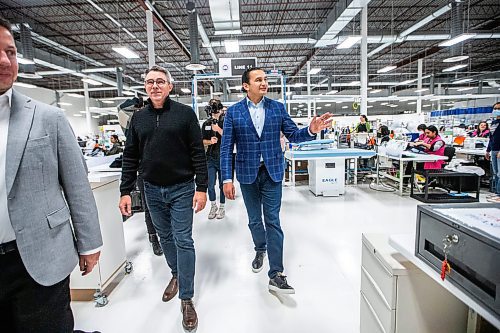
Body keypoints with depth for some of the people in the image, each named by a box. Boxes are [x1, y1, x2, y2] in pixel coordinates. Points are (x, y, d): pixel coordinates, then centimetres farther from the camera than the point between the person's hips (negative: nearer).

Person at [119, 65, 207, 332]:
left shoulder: (185, 114, -5)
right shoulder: (138, 118, 6)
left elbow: (198, 153, -7)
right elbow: (130, 157, 7)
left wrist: (201, 187, -12)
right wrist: (125, 191, 3)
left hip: (181, 189, -4)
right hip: (152, 190, 4)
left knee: (183, 241, 1)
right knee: (165, 238, 17)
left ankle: (186, 299, 14)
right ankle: (176, 275, 41)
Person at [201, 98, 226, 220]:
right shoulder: (206, 124, 7)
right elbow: (202, 141, 7)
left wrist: (219, 130, -19)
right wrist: (210, 141, -13)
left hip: (223, 158, -2)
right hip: (211, 158, 3)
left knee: (222, 184, 8)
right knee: (210, 185, 5)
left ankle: (221, 208, 22)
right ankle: (213, 206, 25)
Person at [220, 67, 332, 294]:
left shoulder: (277, 108, 1)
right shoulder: (233, 112, -2)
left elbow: (293, 135, 3)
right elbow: (226, 148, -4)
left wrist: (311, 130, -19)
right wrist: (227, 179, -9)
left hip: (272, 172, 0)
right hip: (247, 173, 1)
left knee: (273, 221, 0)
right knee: (254, 220, 16)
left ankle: (275, 275, 7)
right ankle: (260, 249, 45)